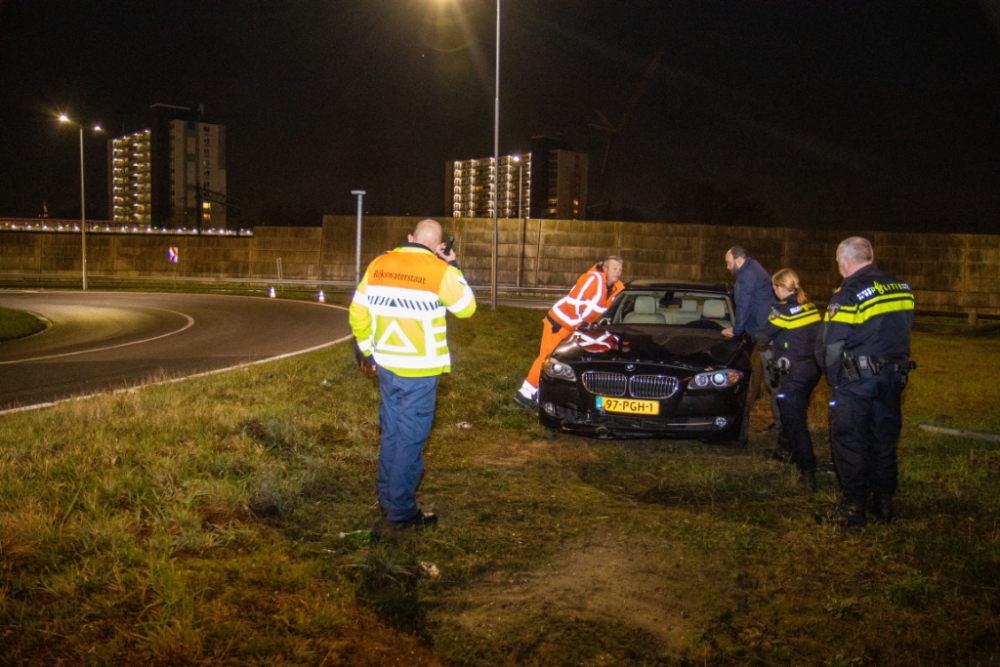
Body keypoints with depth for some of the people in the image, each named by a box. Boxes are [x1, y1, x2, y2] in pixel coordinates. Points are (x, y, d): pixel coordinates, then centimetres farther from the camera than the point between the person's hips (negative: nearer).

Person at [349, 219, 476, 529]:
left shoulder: (378, 265, 3)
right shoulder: (439, 271, -11)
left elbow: (358, 311, 8)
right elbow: (467, 307, 2)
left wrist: (368, 349, 19)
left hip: (386, 365, 5)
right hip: (420, 370, -5)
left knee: (391, 432, 19)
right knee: (410, 439, 2)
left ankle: (386, 497, 30)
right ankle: (401, 511, 8)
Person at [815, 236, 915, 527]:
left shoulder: (849, 294, -14)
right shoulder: (901, 289, 6)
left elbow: (829, 347, -14)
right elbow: (902, 333, 11)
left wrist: (835, 378, 1)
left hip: (856, 379, -6)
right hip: (893, 376, 6)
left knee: (850, 443, 2)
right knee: (884, 440, 15)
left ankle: (852, 508, 5)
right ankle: (884, 503, 23)